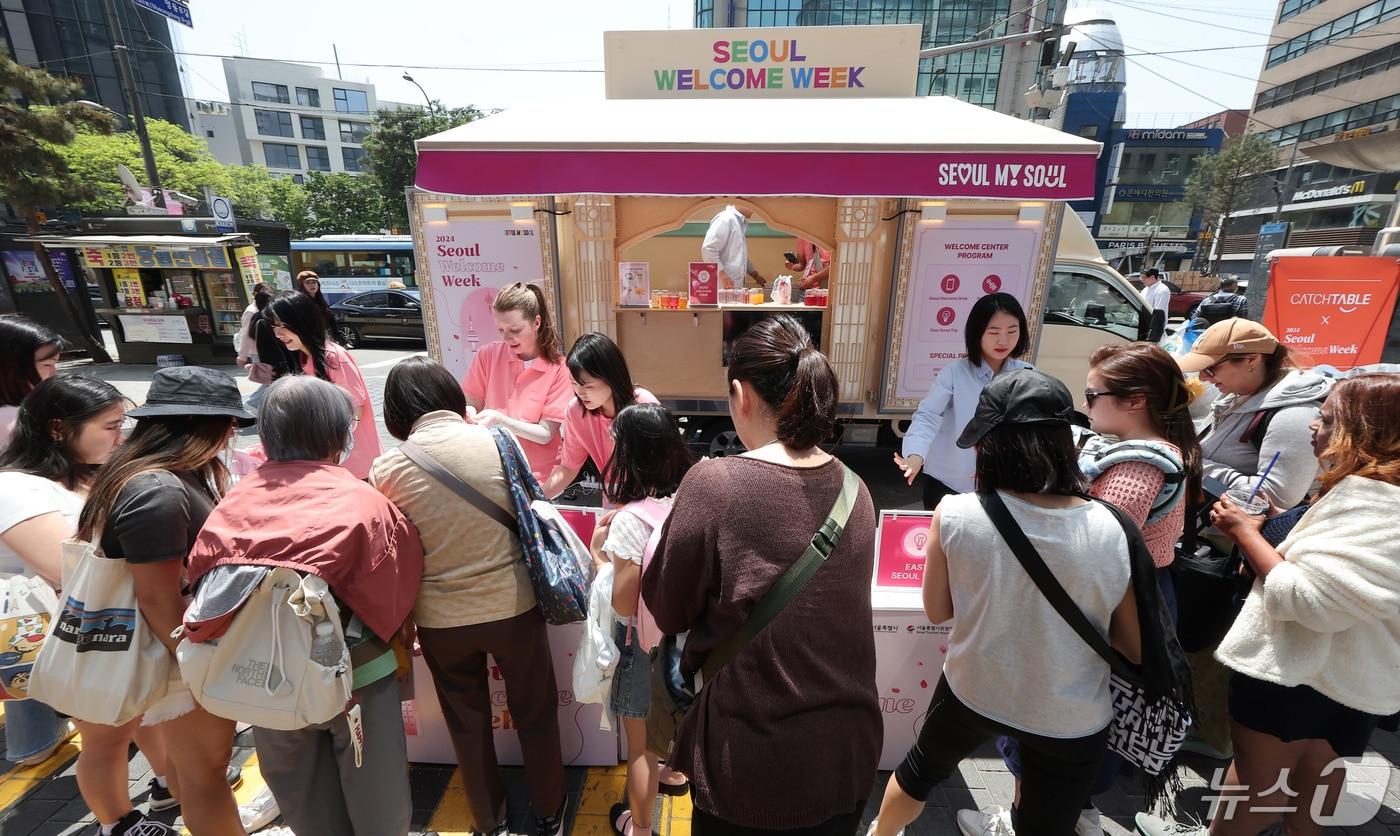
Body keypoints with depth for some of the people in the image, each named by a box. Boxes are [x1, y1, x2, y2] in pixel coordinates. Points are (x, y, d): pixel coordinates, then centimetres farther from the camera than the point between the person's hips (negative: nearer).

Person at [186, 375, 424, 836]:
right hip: (353, 671, -4)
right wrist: (395, 643, 1)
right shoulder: (361, 502, -20)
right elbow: (397, 586, -18)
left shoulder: (234, 500, -7)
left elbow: (201, 578, -3)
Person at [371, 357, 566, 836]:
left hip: (441, 618, 1)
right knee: (535, 715, 21)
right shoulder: (495, 441, -13)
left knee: (467, 725, 24)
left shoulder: (386, 468, -11)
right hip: (513, 604, 0)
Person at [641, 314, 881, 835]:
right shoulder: (853, 489, -7)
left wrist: (662, 540, 4)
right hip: (849, 752, 4)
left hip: (751, 763, -4)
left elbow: (668, 613, -11)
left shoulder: (713, 483, -23)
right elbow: (811, 604, 3)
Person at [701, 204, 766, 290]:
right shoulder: (726, 218, -9)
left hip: (736, 286, 9)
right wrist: (721, 273, -23)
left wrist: (755, 274, 26)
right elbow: (708, 249, -18)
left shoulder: (741, 222, 18)